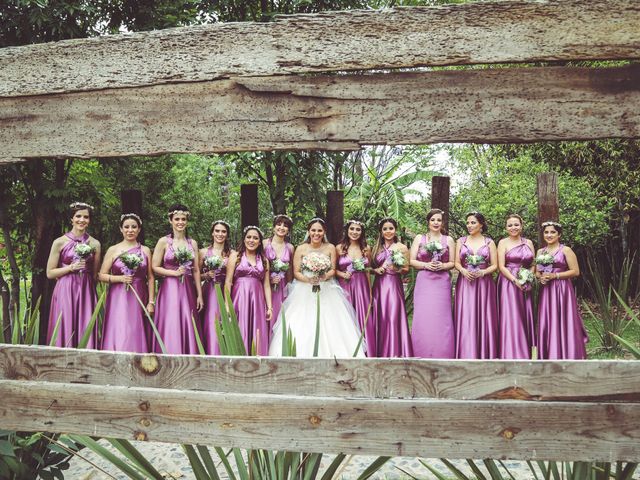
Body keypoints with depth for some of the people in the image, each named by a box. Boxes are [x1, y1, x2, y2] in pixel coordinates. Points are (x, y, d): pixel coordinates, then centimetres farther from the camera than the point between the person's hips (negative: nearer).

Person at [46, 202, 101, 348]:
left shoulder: (95, 244, 7)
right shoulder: (60, 242, 1)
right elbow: (50, 273, 0)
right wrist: (71, 267, -9)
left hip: (86, 292, 2)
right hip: (65, 292, -2)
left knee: (86, 332, 1)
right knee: (66, 331, -3)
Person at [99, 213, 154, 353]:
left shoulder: (145, 250, 8)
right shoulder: (113, 250, 5)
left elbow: (150, 278, 6)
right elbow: (102, 275, 4)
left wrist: (151, 302, -1)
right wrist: (120, 278, -12)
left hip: (139, 299, 1)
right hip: (118, 299, -1)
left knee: (137, 336, 0)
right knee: (119, 336, -5)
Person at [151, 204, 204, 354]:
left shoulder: (192, 243, 10)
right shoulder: (164, 242, -1)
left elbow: (196, 271, 11)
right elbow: (155, 268, -3)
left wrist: (199, 295, 7)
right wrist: (174, 272, -14)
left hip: (188, 291, 4)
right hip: (169, 290, -3)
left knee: (189, 330, 3)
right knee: (171, 330, -4)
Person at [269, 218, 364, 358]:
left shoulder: (330, 248, 3)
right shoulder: (301, 249, 0)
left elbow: (333, 270, 5)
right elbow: (296, 272, -1)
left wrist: (324, 277, -15)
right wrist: (308, 280, -18)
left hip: (326, 291, 1)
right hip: (305, 291, -1)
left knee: (329, 327, -6)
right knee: (302, 328, -7)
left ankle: (331, 355, 2)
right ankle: (302, 354, 0)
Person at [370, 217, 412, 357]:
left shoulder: (402, 248, 3)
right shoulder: (376, 248, 12)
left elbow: (407, 269, 3)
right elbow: (371, 268, 15)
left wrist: (396, 269, -15)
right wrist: (377, 270, -6)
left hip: (394, 285, -3)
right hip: (379, 286, 3)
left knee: (394, 318, -7)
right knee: (380, 318, 3)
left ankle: (395, 353, 1)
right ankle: (380, 352, 12)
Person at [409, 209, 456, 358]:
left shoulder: (448, 240, 9)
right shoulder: (419, 238, 8)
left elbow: (452, 263, 9)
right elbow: (412, 261, 5)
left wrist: (442, 266, -10)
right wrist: (426, 265, -11)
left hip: (442, 283, 0)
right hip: (424, 282, 0)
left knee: (441, 319, -3)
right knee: (422, 320, -4)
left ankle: (442, 356, 6)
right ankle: (423, 357, 5)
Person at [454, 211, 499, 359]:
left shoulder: (489, 242, 6)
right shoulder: (461, 241, 9)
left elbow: (494, 265, 3)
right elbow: (456, 262, 5)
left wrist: (483, 272, -14)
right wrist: (463, 270, -14)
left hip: (484, 283, -1)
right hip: (465, 283, 1)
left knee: (484, 318, -1)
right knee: (465, 319, -2)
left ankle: (484, 354, 7)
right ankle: (467, 354, 2)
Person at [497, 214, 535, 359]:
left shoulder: (528, 243, 11)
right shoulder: (503, 243, -1)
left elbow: (533, 264, 14)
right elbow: (501, 266, -8)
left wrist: (529, 278, -4)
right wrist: (515, 280, -16)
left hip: (525, 286, 4)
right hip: (509, 283, -4)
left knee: (525, 318, 5)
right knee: (511, 319, -5)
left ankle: (525, 354, 13)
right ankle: (512, 355, 0)